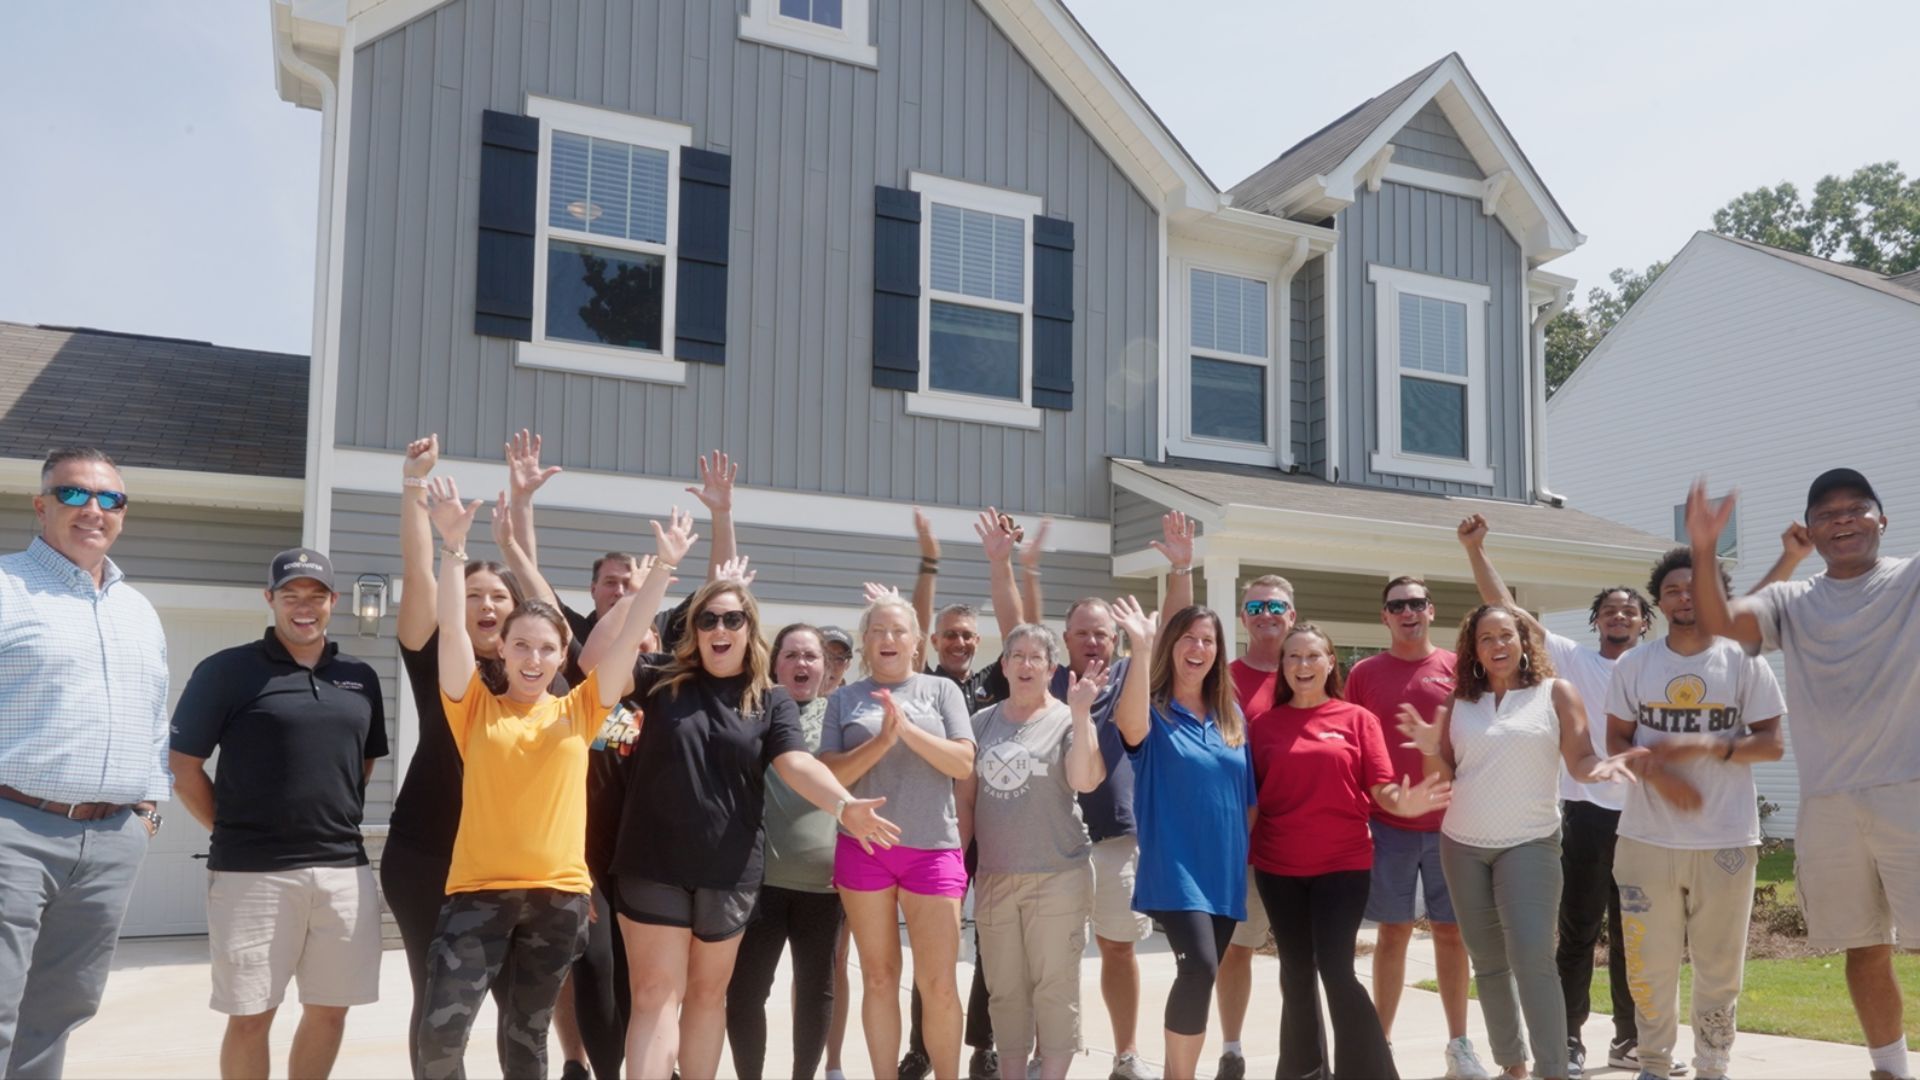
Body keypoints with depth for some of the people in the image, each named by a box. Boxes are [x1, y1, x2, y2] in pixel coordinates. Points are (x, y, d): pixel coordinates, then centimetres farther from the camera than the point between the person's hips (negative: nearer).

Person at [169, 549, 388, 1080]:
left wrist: (336, 824, 12)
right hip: (252, 873, -4)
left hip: (344, 870, 4)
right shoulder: (227, 671, -3)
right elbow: (182, 767, -1)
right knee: (250, 1015, 5)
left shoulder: (360, 678, 10)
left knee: (330, 1009, 10)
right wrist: (235, 832, 0)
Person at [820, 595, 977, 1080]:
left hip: (932, 848, -1)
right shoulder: (844, 699, 6)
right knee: (879, 978, 9)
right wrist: (882, 740, -16)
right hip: (863, 847, 1)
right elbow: (829, 774, -2)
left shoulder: (942, 690, 5)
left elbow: (963, 763, -4)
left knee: (939, 985, -1)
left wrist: (908, 729, -17)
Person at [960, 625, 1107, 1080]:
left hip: (1057, 876, -4)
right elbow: (966, 796, 12)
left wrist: (1081, 713, -24)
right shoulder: (982, 722, 8)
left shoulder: (1067, 719, -3)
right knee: (1005, 991, 12)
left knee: (1055, 988, 1)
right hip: (995, 877, 4)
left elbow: (1085, 781, -20)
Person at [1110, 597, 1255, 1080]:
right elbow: (1130, 728, -30)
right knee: (1198, 968, -22)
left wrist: (1252, 856, 14)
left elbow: (1248, 796, 17)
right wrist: (1142, 648, -36)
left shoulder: (1231, 716, 11)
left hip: (1224, 871, 6)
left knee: (1201, 977, 11)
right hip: (1174, 866, -6)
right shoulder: (1153, 711, -4)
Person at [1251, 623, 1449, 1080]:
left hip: (1344, 863, -2)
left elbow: (1380, 787, -4)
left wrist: (1402, 803, -25)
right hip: (1278, 867, 2)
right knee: (1296, 974, 12)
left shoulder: (1357, 719, 0)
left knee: (1336, 971, -7)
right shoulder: (1263, 724, 3)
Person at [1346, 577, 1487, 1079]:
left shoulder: (1456, 668, 2)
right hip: (1387, 824, 0)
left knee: (1451, 931, 8)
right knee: (1393, 931, 6)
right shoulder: (1364, 673, 2)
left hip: (1450, 823, 0)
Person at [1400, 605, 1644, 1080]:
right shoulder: (1460, 702, 7)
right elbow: (1444, 777, 6)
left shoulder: (1556, 692, -1)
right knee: (1489, 963, 10)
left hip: (1530, 843, -4)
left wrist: (1602, 767, -28)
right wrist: (1431, 749, -14)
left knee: (1532, 958, -16)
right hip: (1462, 845, 4)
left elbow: (1580, 762, -6)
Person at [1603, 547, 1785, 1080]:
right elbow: (1616, 741, 7)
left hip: (1726, 841, -1)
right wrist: (1657, 773, -12)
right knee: (1649, 965, 6)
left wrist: (1707, 746, -17)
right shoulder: (1633, 665, 4)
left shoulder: (1743, 661, 0)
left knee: (1720, 968, 6)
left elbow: (1773, 743, -1)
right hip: (1648, 838, 1)